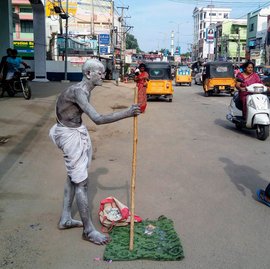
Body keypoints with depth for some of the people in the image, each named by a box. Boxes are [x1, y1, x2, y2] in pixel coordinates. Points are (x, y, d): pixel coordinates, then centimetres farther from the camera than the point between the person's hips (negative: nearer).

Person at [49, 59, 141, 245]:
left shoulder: (86, 90, 6)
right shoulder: (78, 91, -26)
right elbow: (98, 119, -36)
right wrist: (126, 114, -33)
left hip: (77, 131, 11)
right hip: (69, 134, -11)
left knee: (73, 177, 18)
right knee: (81, 182, -6)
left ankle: (65, 219, 32)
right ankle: (89, 230, 4)